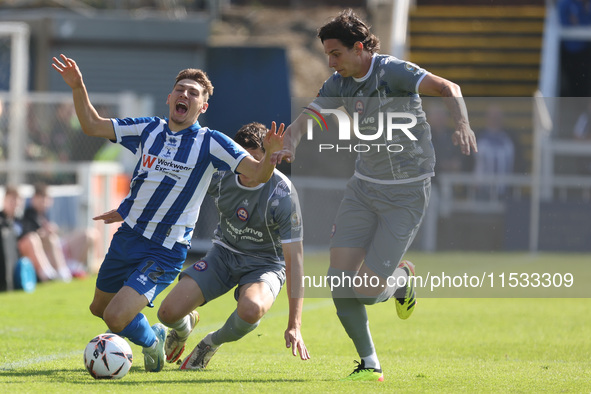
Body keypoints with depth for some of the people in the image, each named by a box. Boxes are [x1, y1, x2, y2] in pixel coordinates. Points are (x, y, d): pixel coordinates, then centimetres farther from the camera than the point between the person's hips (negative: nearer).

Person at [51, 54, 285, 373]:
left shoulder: (209, 143, -8)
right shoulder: (148, 129, 5)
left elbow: (257, 174, -14)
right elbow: (92, 126, 12)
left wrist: (269, 155, -35)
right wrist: (78, 88, -1)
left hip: (165, 251, -6)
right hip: (127, 236, 6)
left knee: (116, 317, -18)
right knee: (99, 309, 21)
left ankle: (151, 342, 15)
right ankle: (153, 331, 47)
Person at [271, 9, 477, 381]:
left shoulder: (393, 71, -18)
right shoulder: (341, 83, 2)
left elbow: (448, 88, -29)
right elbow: (304, 120, 2)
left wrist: (462, 124, -49)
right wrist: (289, 146, -21)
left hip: (407, 193, -6)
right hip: (364, 187, 6)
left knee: (367, 290, -12)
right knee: (339, 279, -7)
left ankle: (403, 278, 24)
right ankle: (370, 364, 9)